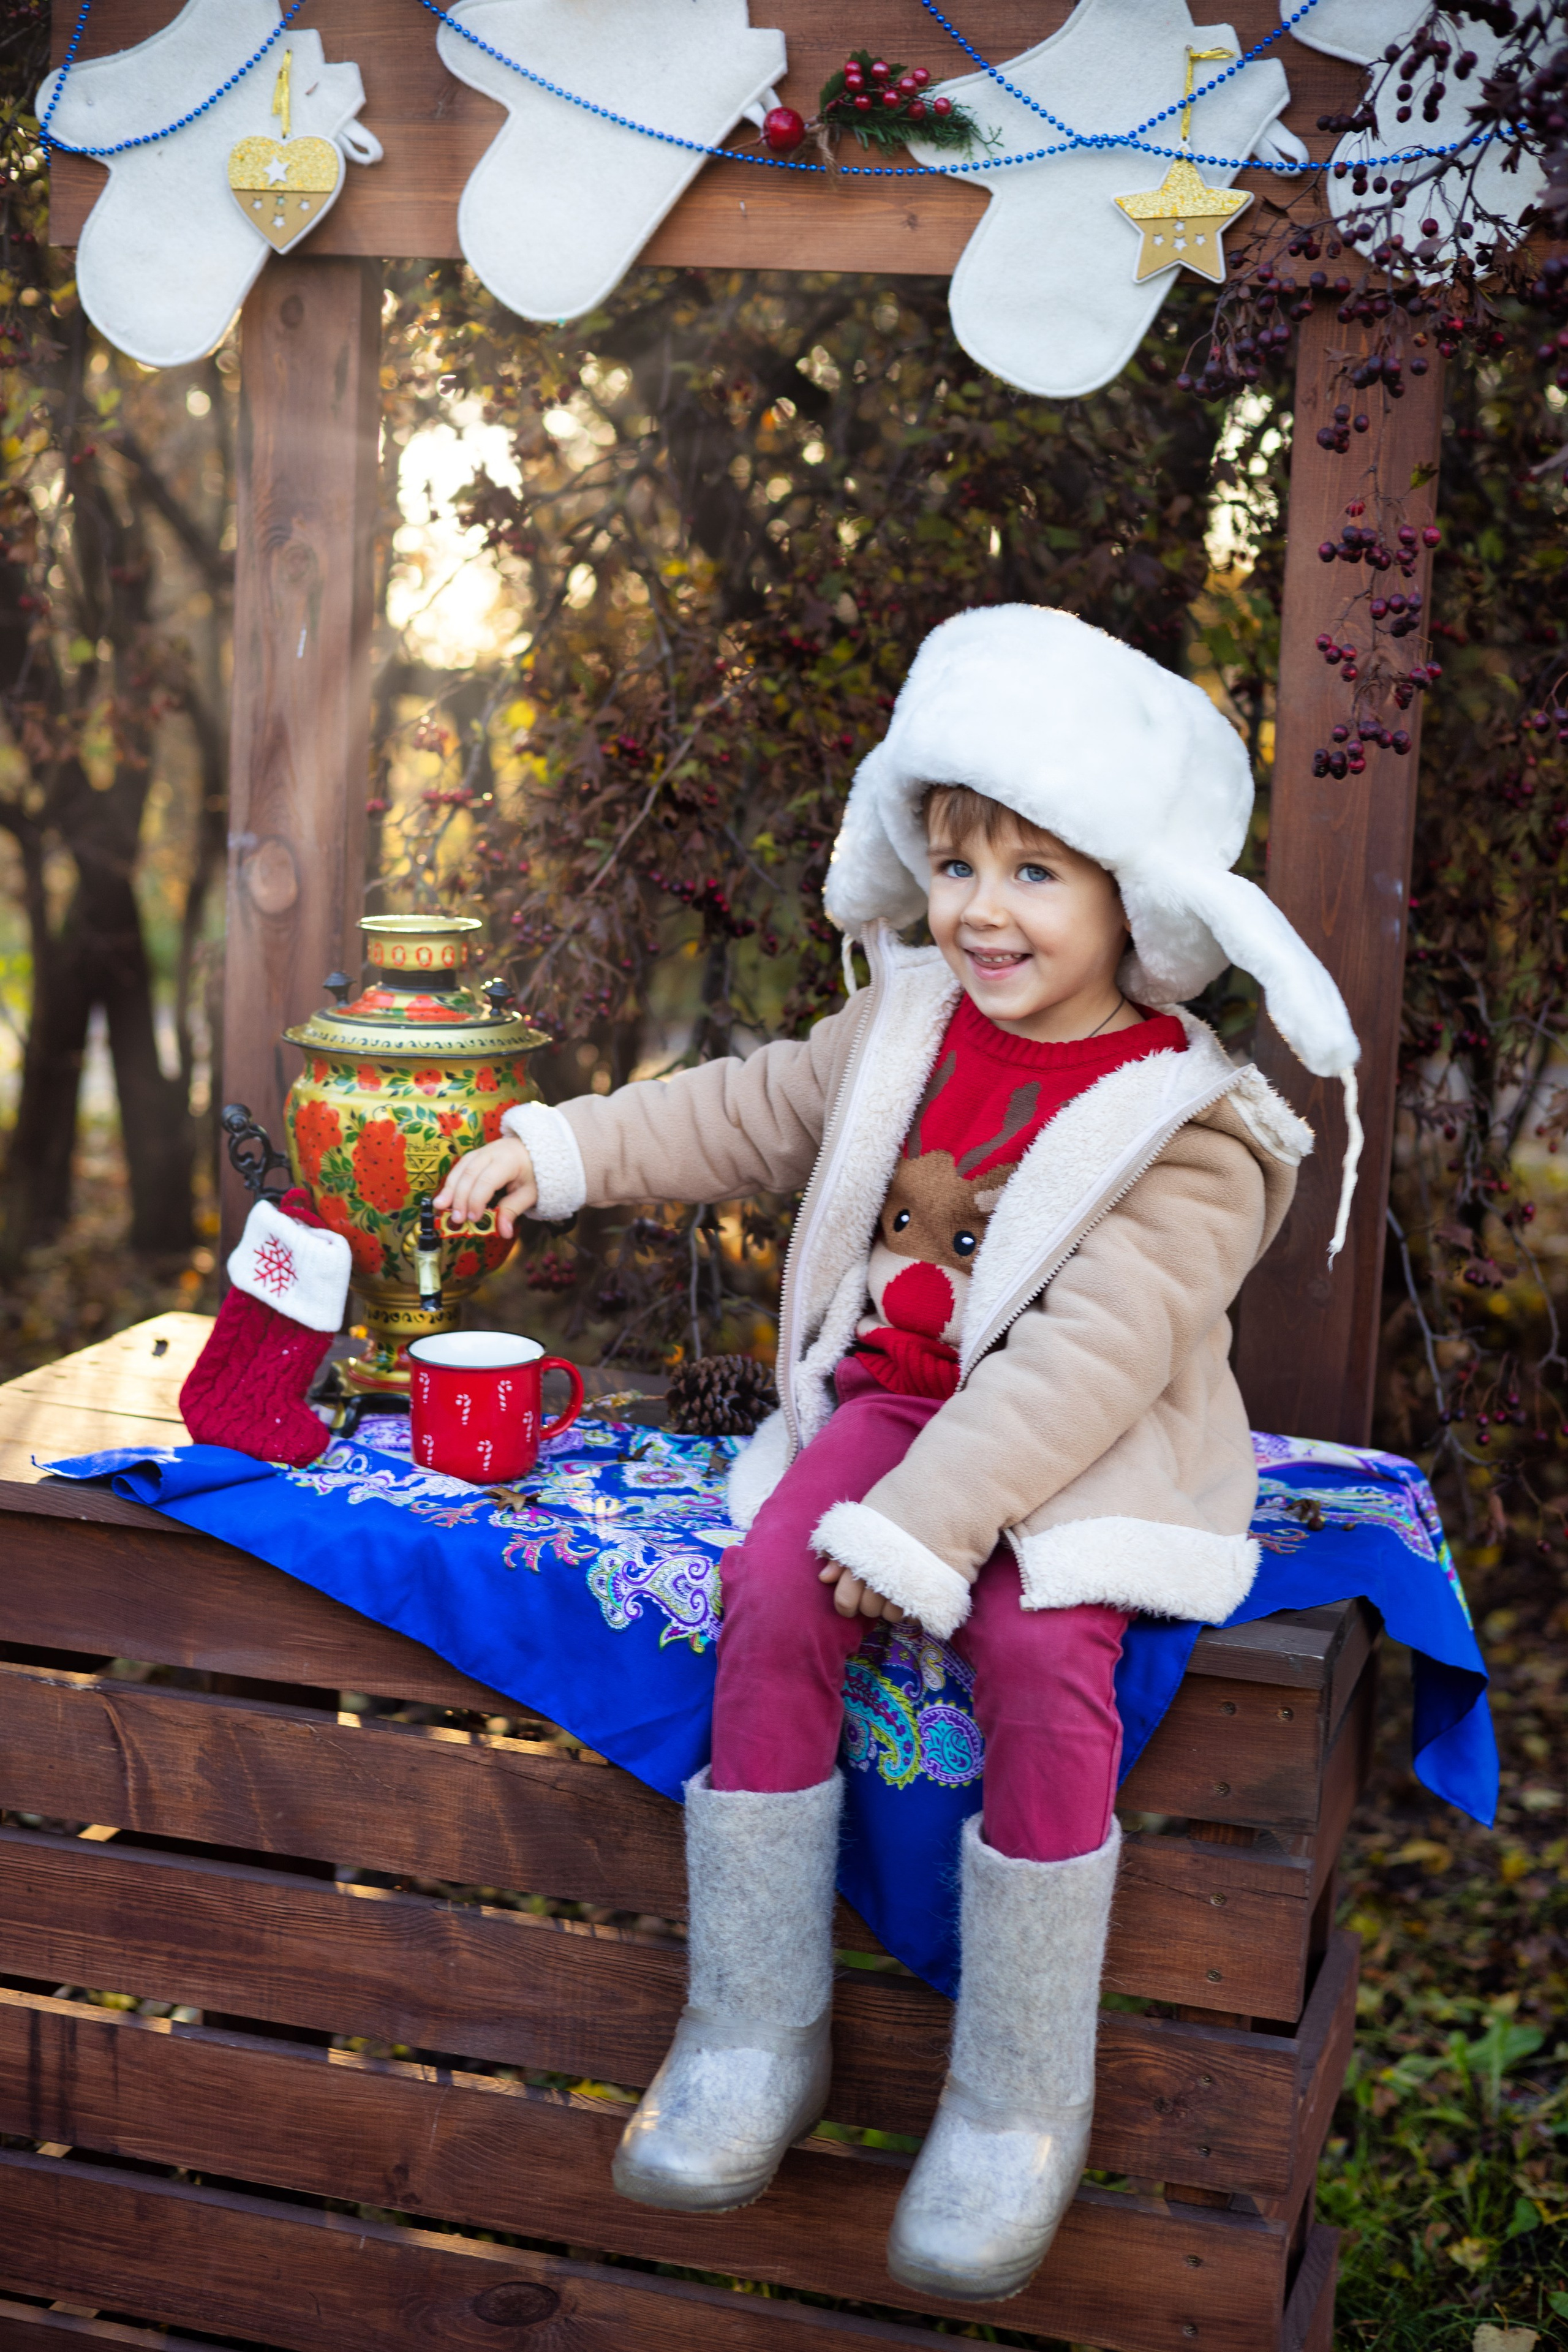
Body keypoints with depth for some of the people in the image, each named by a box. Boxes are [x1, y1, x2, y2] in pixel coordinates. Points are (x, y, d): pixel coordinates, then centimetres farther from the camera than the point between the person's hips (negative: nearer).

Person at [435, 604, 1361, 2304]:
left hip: (1077, 1454, -4)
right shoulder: (909, 1023, 5)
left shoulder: (1186, 1126, -13)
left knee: (1045, 1660, -31)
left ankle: (1018, 2102, -12)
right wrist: (563, 1151, 15)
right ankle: (756, 2038, -8)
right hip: (890, 1395, 5)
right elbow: (750, 1112, 21)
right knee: (770, 1597, -22)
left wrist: (922, 1526, -28)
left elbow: (1087, 1357, -22)